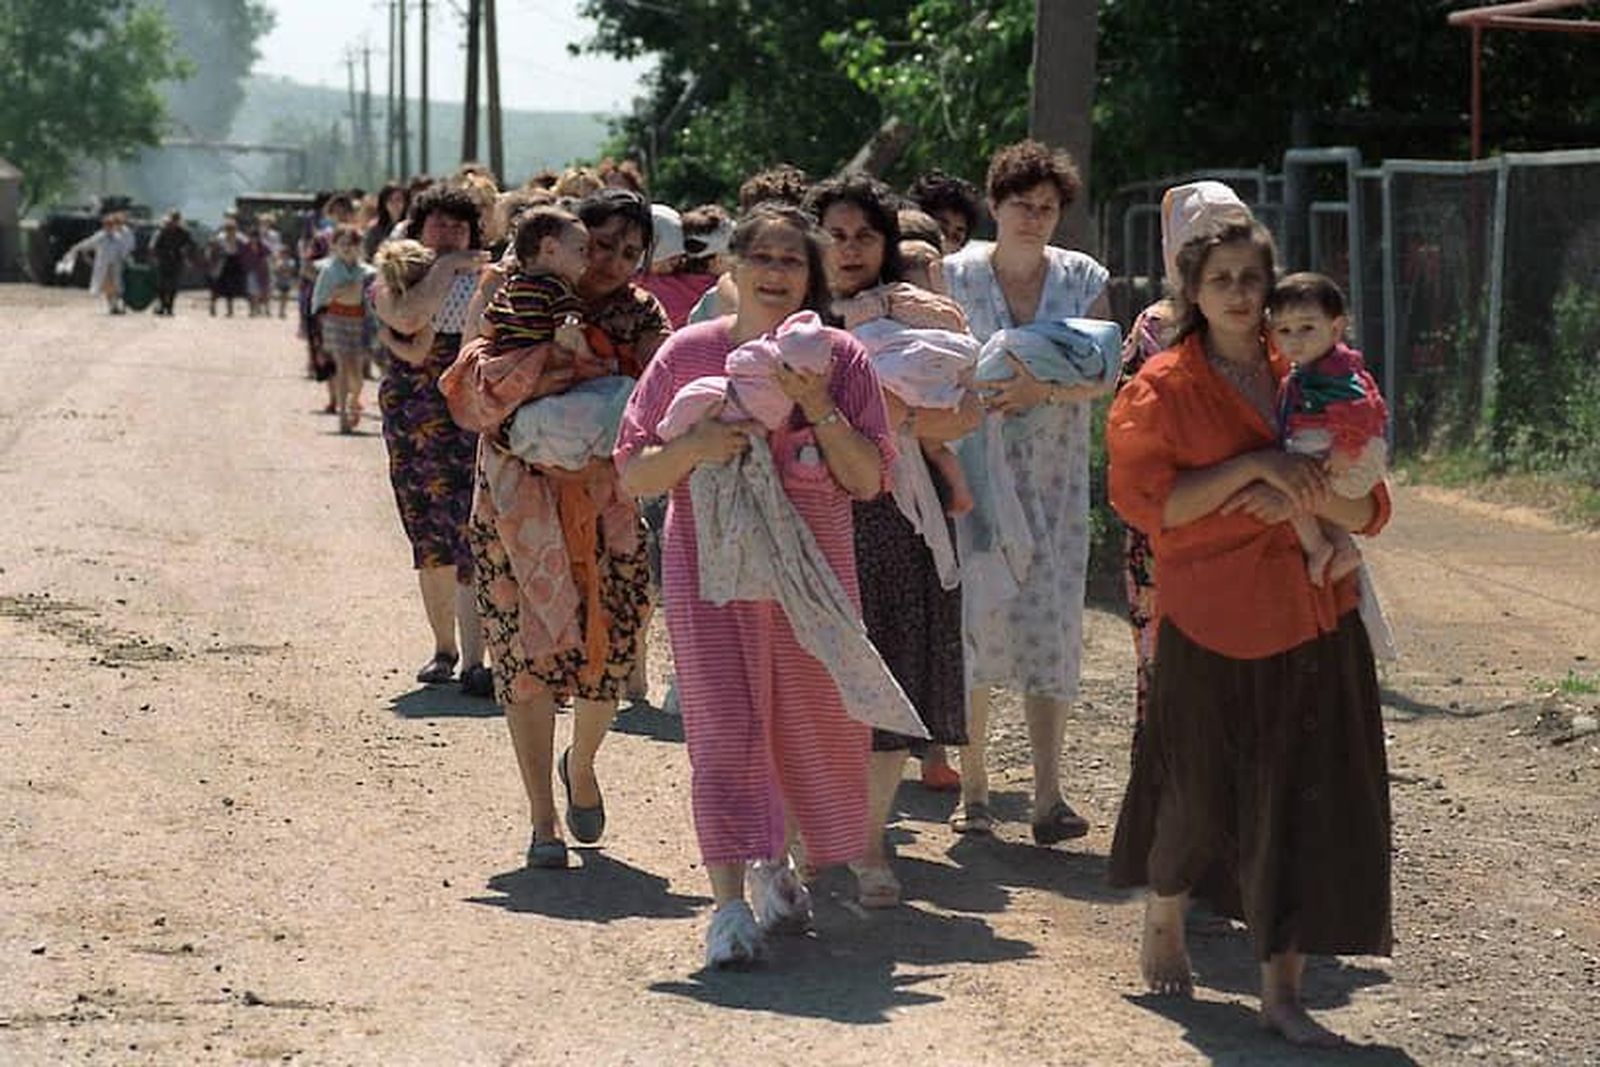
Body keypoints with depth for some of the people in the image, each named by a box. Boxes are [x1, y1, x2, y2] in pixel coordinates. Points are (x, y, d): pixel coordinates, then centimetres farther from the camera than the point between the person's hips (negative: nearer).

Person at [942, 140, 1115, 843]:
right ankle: (973, 789, 8)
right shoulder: (957, 275, 3)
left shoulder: (1084, 279, 6)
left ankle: (1049, 794, -4)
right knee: (974, 617, -3)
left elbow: (1101, 378, -1)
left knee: (1051, 623, -4)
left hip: (1054, 475, 1)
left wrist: (1042, 388, -19)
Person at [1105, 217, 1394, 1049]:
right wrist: (1252, 467, -21)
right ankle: (1163, 929, 37)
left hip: (1316, 625, 3)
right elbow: (1146, 501, -13)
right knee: (1198, 792, 8)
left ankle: (1282, 990, 6)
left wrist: (1308, 495, -16)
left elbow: (1369, 510, 6)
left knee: (1308, 801, -1)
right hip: (1212, 629, -3)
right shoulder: (1162, 389, -3)